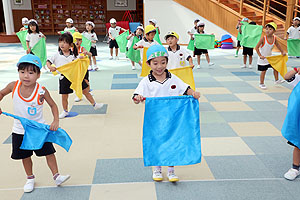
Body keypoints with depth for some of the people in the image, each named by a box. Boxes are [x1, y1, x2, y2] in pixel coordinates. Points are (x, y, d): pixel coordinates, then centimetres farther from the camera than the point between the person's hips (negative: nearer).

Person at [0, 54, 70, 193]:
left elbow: (53, 105, -5)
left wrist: (56, 121, -16)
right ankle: (30, 178, 36)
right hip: (20, 130, 2)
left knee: (49, 152, 2)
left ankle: (56, 176, 17)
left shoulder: (41, 91, -19)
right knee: (25, 156, 16)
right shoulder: (13, 86, -12)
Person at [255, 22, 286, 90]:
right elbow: (257, 47, -21)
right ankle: (261, 84, 16)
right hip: (263, 58, -6)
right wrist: (260, 55, -27)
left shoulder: (274, 38, -6)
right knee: (263, 71, 1)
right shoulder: (263, 38, -22)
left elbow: (277, 45, 14)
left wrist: (282, 52, 15)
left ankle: (276, 80, 32)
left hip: (270, 57, 6)